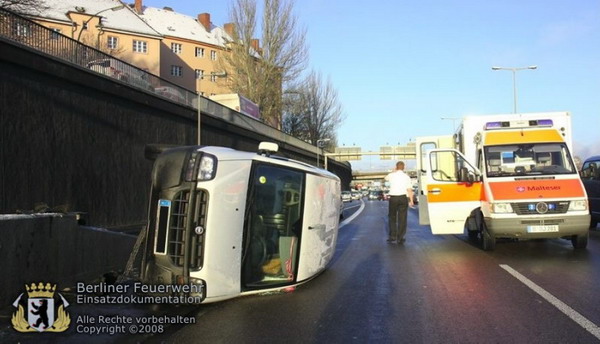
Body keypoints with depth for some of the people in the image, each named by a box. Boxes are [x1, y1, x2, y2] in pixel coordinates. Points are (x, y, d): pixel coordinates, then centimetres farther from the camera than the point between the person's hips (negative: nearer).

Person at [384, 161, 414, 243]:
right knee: (402, 219, 6)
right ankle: (400, 238, 7)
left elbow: (386, 177, 25)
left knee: (392, 218, 11)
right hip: (403, 198, 0)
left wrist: (393, 171, 27)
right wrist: (411, 200, 1)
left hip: (393, 198, 0)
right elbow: (409, 190, -4)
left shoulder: (392, 175, 1)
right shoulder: (406, 177, 1)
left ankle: (392, 237, 9)